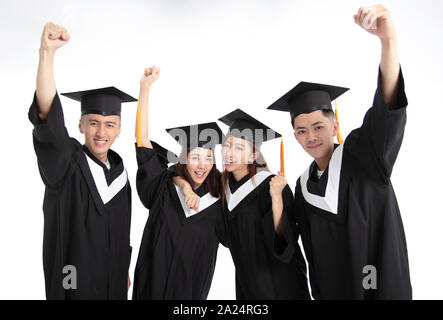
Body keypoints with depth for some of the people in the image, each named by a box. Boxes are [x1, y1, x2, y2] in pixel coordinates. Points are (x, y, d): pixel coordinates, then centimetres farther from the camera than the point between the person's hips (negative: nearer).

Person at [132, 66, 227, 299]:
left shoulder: (218, 198, -4)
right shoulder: (164, 187, -8)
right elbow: (143, 141, -14)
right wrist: (145, 88, -20)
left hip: (193, 287, 1)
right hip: (154, 283, -1)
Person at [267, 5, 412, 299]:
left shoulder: (362, 155, -13)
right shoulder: (303, 186, 1)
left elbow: (387, 114, -32)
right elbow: (313, 252, 9)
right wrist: (318, 294, 11)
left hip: (382, 287, -4)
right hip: (332, 291, 5)